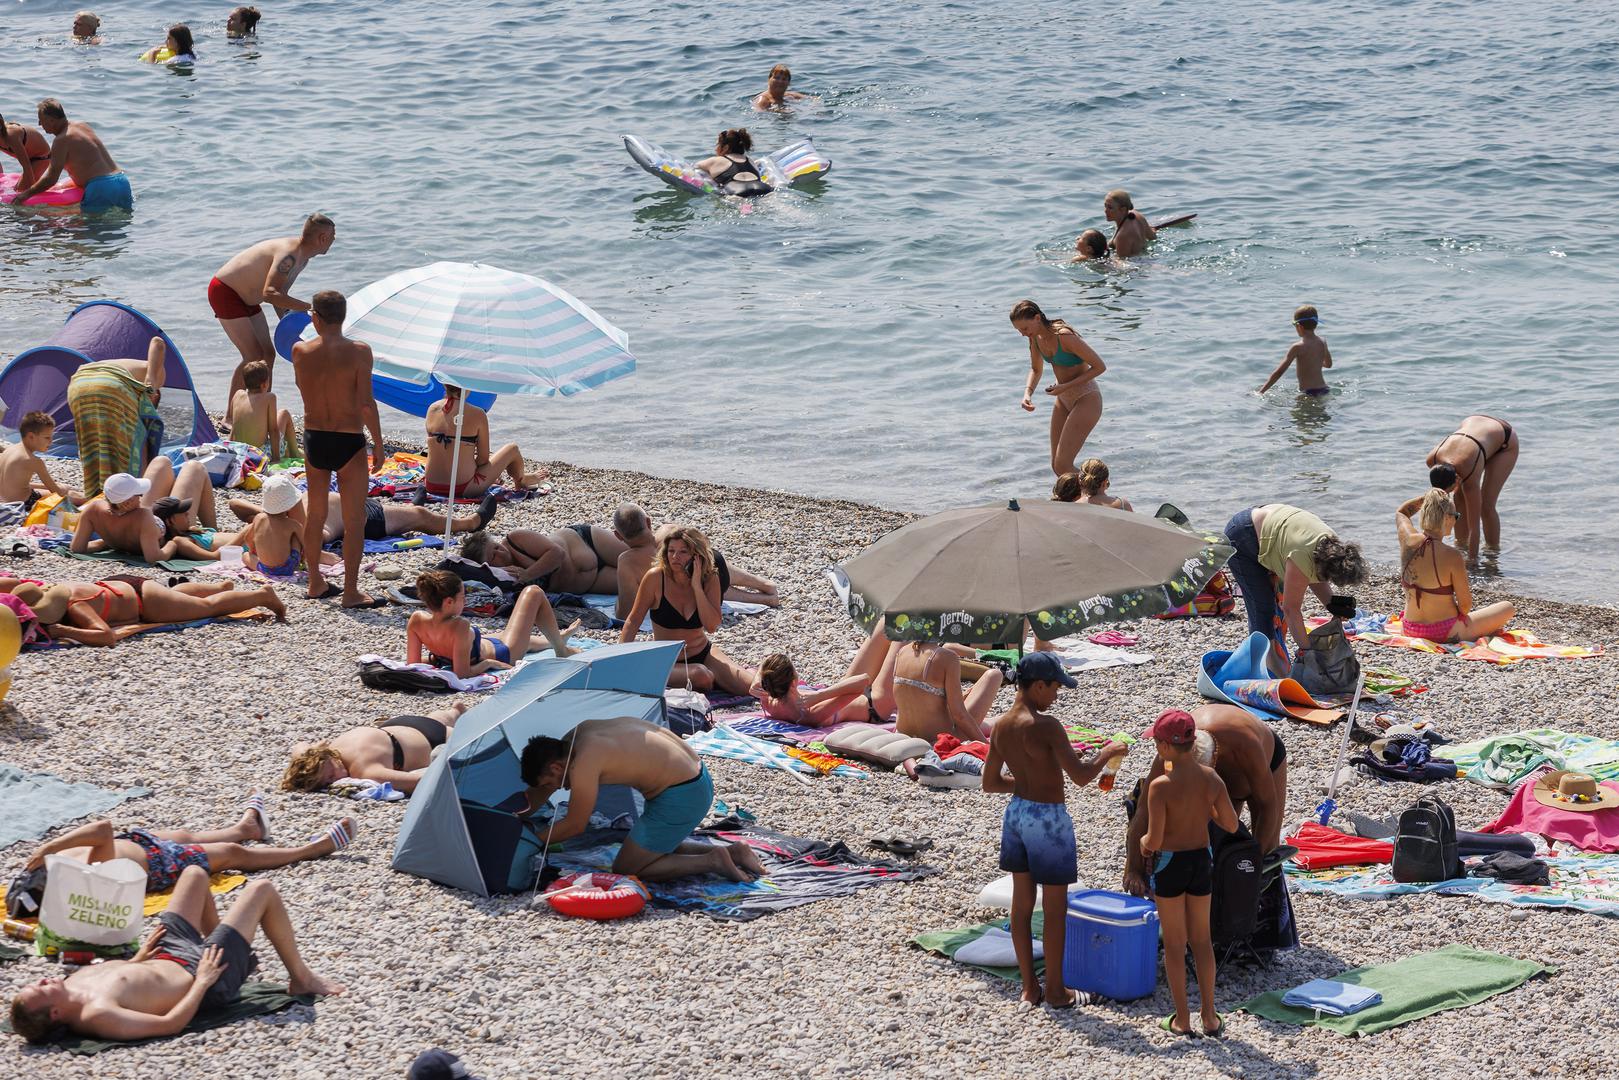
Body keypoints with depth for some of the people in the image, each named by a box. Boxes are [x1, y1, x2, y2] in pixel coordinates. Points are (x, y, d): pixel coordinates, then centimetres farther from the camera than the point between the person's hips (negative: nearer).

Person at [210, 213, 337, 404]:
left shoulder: (302, 256, 3)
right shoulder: (289, 254, -29)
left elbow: (279, 293, 16)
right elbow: (269, 293, -42)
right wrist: (308, 308, -44)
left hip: (245, 300, 10)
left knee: (268, 354, 9)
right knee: (254, 356, -15)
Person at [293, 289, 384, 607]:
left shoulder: (300, 351, -4)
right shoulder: (358, 352, -14)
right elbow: (366, 403, -16)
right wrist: (378, 446, -7)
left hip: (314, 439, 4)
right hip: (349, 442, -4)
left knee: (315, 513, 19)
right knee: (354, 519, 2)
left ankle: (315, 583, 29)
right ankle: (351, 591, 2)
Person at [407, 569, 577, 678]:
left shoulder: (416, 620, -23)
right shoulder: (459, 627, -41)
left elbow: (413, 663, -13)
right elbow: (461, 675, -37)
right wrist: (488, 663, -23)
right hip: (504, 655, -7)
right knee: (534, 593, 6)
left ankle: (558, 639, 67)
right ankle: (562, 649, 29)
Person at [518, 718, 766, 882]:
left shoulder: (583, 764, -19)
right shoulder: (581, 733, 9)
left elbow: (574, 826, -7)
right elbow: (539, 792, 23)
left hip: (680, 798, -10)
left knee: (624, 869, 4)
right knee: (663, 846, 30)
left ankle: (711, 861, -3)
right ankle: (732, 852, 15)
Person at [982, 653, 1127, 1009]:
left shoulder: (1000, 726, 1)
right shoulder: (1045, 725, -22)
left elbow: (989, 782, 10)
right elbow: (1080, 775, -23)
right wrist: (1107, 752, -6)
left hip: (1017, 811, 7)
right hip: (1048, 819, -7)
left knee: (1022, 903, 14)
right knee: (1055, 908, 5)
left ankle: (1029, 987, 21)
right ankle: (1055, 990, 14)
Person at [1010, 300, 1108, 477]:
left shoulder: (1065, 337, -27)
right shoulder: (1036, 338, -2)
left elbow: (1099, 366, -21)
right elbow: (1036, 370, 16)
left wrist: (1066, 386, -24)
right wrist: (1027, 393, -4)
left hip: (1086, 400, -8)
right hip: (1063, 400, 8)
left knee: (1062, 465, -14)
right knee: (1056, 466, 8)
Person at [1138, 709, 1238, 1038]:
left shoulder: (1161, 786, -22)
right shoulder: (1211, 779, -8)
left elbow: (1155, 840, -22)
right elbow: (1231, 825, 2)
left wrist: (1143, 844, 1)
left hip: (1170, 864, -5)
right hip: (1202, 860, 5)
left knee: (1174, 943, 9)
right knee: (1202, 940, 17)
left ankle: (1182, 1020, 15)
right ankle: (1210, 1017, 21)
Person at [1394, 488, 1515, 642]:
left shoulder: (1409, 541, -8)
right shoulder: (1452, 557, -22)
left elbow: (1401, 513, 18)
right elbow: (1465, 606, -15)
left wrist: (1428, 498, 14)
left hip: (1409, 629, 5)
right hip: (1446, 633, -5)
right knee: (1507, 608, 11)